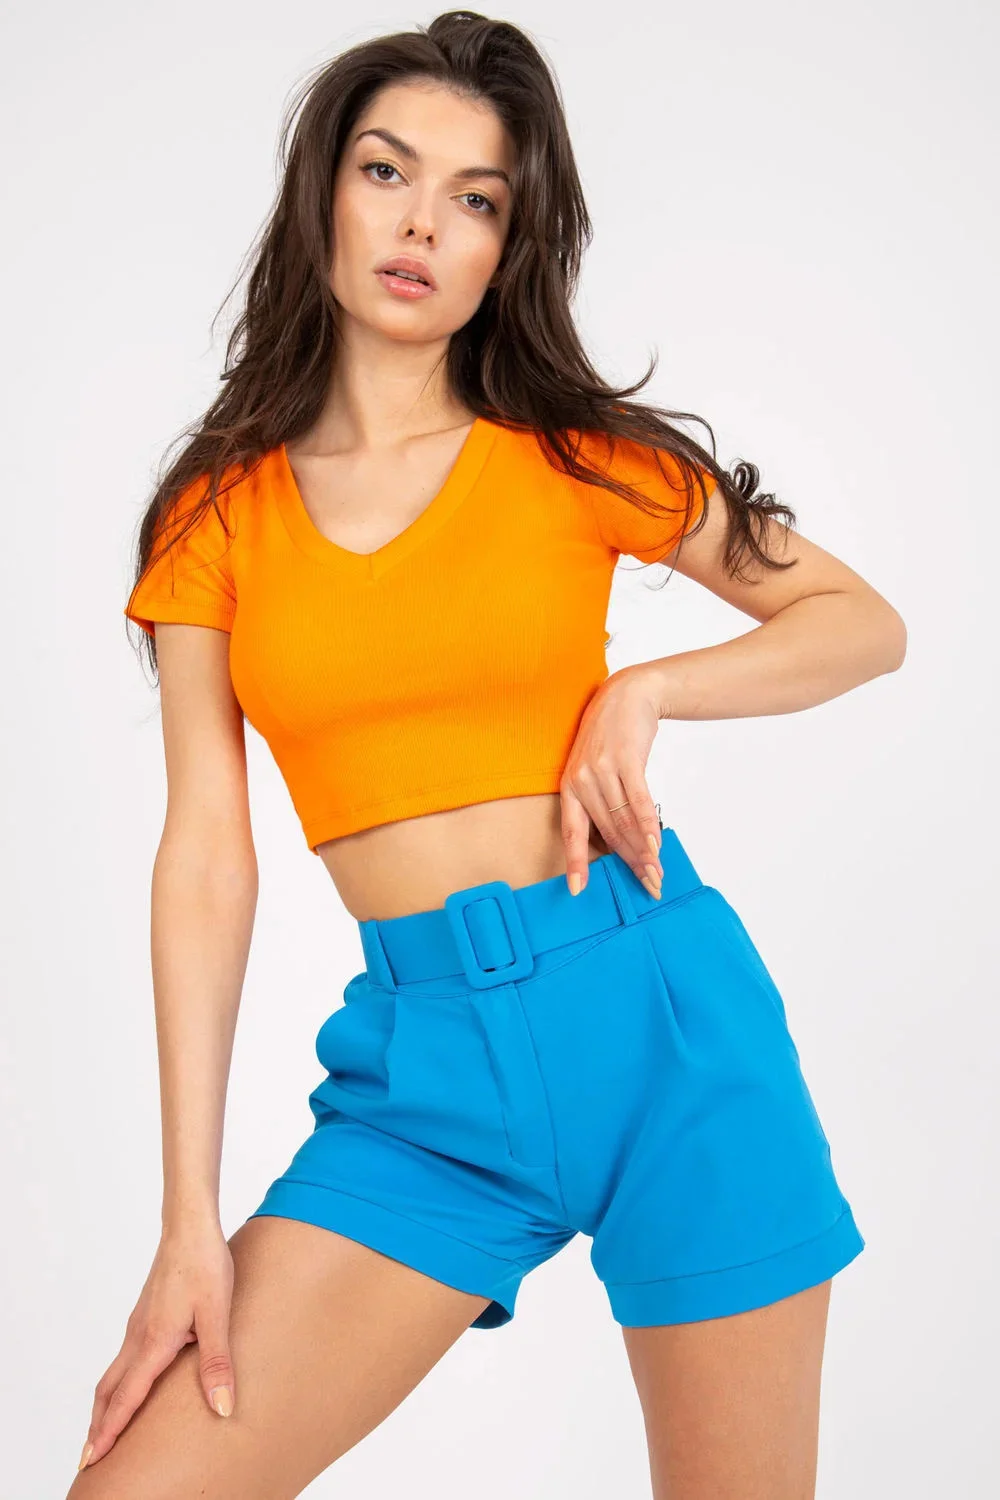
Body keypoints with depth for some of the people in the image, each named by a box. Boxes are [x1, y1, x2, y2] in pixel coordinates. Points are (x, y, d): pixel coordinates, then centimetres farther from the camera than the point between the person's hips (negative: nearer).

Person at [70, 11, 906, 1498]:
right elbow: (204, 855, 1)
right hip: (428, 1066, 1)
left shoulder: (578, 457, 4)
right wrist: (191, 1217, -3)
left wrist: (645, 692, -7)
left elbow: (866, 623, 11)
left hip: (665, 1013, 0)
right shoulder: (219, 512, 6)